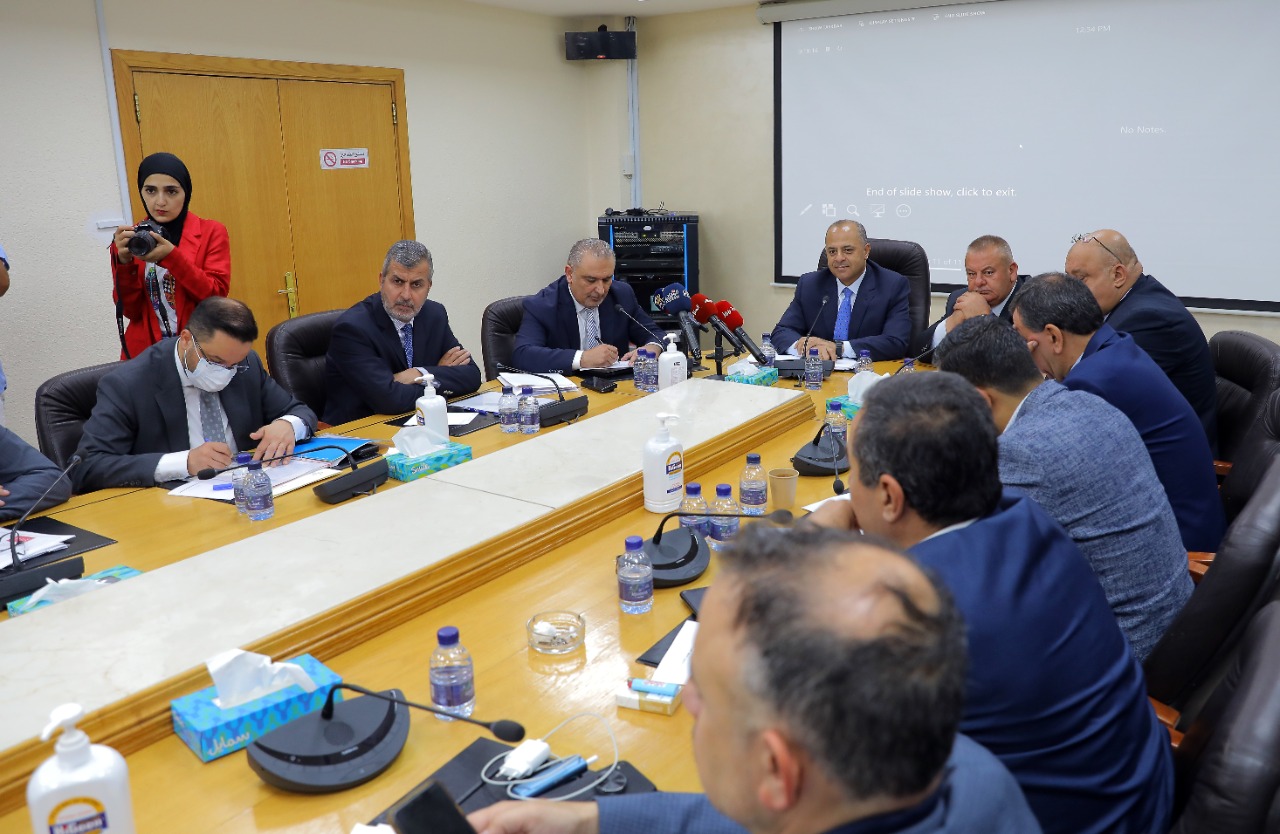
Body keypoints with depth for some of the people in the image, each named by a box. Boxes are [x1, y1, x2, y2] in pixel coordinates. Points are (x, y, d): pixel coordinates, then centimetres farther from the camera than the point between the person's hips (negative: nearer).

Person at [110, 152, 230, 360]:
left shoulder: (211, 232, -2)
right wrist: (124, 261, -14)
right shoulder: (131, 238, 5)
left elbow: (217, 296, -13)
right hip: (145, 351, 2)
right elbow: (130, 310, -1)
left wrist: (171, 256, -22)